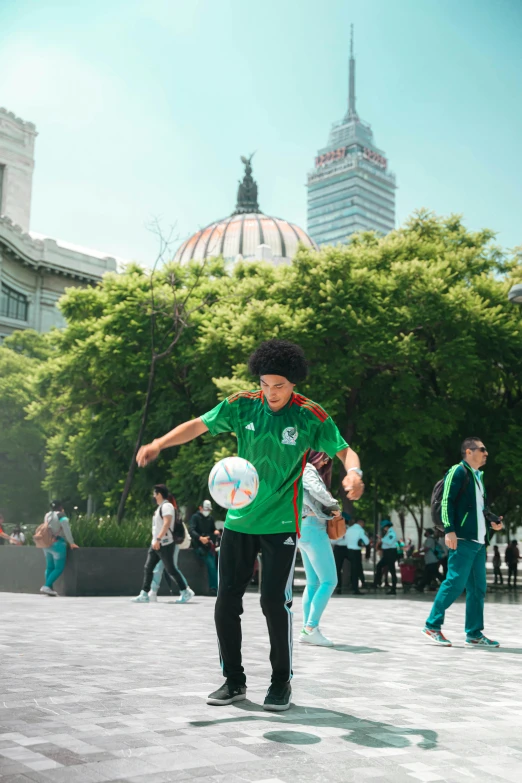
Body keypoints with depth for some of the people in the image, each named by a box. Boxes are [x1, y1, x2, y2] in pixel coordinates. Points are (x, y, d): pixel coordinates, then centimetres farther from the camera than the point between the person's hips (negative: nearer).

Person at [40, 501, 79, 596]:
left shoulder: (47, 515, 11)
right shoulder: (61, 516, -10)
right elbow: (67, 531, -12)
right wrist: (71, 543, -7)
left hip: (47, 544, 7)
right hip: (57, 544, -7)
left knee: (50, 567, 12)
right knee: (59, 568, -4)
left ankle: (49, 588, 7)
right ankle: (46, 586, -15)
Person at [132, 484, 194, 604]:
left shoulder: (166, 506, -12)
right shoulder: (160, 507, 17)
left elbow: (167, 523, -24)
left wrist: (158, 539, -29)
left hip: (165, 544, -10)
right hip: (156, 544, 10)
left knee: (170, 569, -4)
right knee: (148, 568, 5)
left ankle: (186, 592, 6)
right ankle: (144, 595, 6)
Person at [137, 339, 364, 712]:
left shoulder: (311, 416, -7)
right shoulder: (242, 405, -2)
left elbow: (345, 451, -4)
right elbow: (198, 425, 1)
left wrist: (353, 472, -27)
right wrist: (160, 443, -15)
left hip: (281, 524, -3)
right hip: (239, 521, 3)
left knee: (275, 601, -7)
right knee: (226, 601, 4)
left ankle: (282, 682, 14)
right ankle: (234, 681, 20)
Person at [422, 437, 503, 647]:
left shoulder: (478, 476, 22)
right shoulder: (458, 471, -4)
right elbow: (446, 502, -12)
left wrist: (491, 523, 9)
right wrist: (449, 530, -21)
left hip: (479, 541, 9)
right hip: (463, 538, -9)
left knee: (478, 588, 8)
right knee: (455, 582, -11)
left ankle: (474, 634, 13)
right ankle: (432, 625, -2)